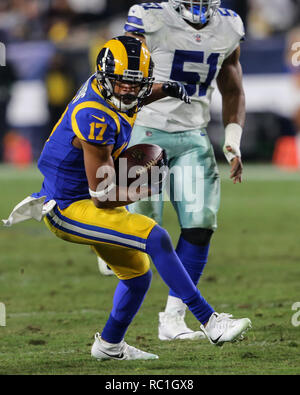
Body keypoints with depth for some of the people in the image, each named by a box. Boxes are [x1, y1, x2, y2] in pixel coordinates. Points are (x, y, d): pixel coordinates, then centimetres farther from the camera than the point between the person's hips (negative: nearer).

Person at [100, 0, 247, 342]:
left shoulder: (228, 28, 5)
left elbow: (232, 91, 18)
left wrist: (233, 141, 7)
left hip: (193, 138, 5)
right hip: (148, 131, -5)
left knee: (200, 227, -5)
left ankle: (172, 318, 5)